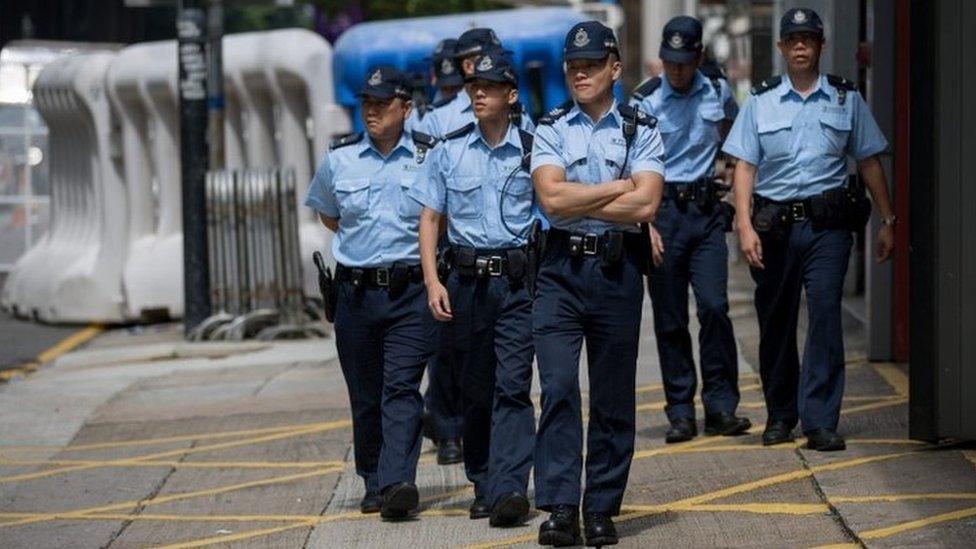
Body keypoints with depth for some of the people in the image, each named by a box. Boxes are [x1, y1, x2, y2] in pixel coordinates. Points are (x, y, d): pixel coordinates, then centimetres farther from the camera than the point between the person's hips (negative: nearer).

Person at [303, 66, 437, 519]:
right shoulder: (339, 159, 7)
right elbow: (326, 213, 24)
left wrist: (421, 245, 5)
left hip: (410, 293, -3)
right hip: (355, 291, 3)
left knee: (401, 388, -14)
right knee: (365, 395, 7)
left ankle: (397, 482, -23)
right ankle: (374, 485, 17)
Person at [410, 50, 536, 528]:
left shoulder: (531, 150, 2)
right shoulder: (449, 151, 7)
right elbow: (430, 218, 9)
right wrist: (433, 282, -1)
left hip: (517, 278, -3)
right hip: (466, 279, 3)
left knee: (512, 386, -11)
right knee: (475, 389, 8)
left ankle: (510, 489, -17)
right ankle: (483, 487, 18)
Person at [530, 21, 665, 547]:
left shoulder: (641, 130, 4)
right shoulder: (550, 129, 7)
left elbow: (645, 205, -10)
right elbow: (551, 197, -9)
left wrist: (577, 200, -7)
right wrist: (619, 187, -6)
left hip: (618, 270, 0)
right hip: (561, 269, 0)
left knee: (613, 398, 5)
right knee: (558, 387, -12)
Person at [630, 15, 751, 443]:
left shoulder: (717, 92, 6)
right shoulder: (645, 100, -4)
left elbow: (732, 130, 29)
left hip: (707, 210, 2)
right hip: (662, 209, -2)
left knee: (714, 306, -11)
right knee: (669, 319, 2)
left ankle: (721, 407, -4)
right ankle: (681, 415, 8)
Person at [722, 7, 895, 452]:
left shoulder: (846, 99, 9)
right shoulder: (760, 102, 8)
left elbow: (869, 162, 12)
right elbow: (744, 166, 4)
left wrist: (886, 220, 9)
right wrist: (745, 226, -6)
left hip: (828, 225, -1)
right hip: (774, 225, 1)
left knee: (825, 315, -12)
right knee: (775, 321, 8)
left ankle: (820, 421, -11)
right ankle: (780, 415, 23)